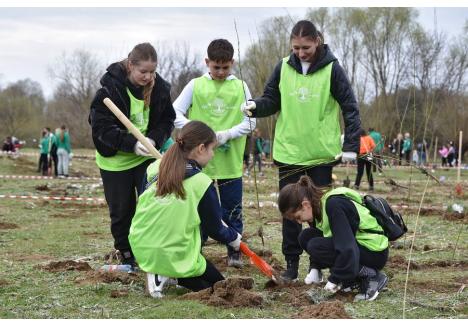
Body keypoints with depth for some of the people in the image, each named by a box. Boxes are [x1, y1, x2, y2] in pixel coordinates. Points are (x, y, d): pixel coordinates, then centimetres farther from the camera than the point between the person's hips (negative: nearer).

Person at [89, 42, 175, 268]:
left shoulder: (159, 87, -10)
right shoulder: (110, 87, -21)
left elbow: (168, 120, 0)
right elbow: (101, 127, -22)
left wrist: (154, 139, -20)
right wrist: (132, 144, -33)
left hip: (147, 156, 2)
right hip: (115, 159, -2)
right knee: (121, 211, 7)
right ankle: (127, 256, 23)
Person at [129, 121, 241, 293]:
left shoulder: (154, 168, 0)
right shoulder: (202, 184, -13)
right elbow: (214, 229, -1)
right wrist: (233, 237, 21)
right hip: (177, 258, -6)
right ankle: (177, 277, -6)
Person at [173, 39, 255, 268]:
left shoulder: (240, 87, 3)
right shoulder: (196, 85, 1)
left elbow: (250, 122, 0)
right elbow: (175, 113, -2)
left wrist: (228, 133, -15)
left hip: (231, 160, 0)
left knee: (233, 208, 8)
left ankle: (234, 251, 20)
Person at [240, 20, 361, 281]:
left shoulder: (331, 69, -7)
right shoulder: (283, 68, 1)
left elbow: (350, 109, -5)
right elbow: (272, 100, 8)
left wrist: (351, 146, -11)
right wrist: (256, 106, -14)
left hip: (322, 153, -2)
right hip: (288, 152, 2)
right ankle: (292, 263, 13)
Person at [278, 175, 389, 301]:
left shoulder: (334, 205, -27)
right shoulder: (319, 205, 0)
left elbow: (347, 248, -32)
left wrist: (334, 280, -23)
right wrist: (315, 269, 1)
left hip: (376, 252, -9)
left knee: (314, 246, -21)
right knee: (305, 237, 0)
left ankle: (372, 276, -14)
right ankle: (352, 278, 3)